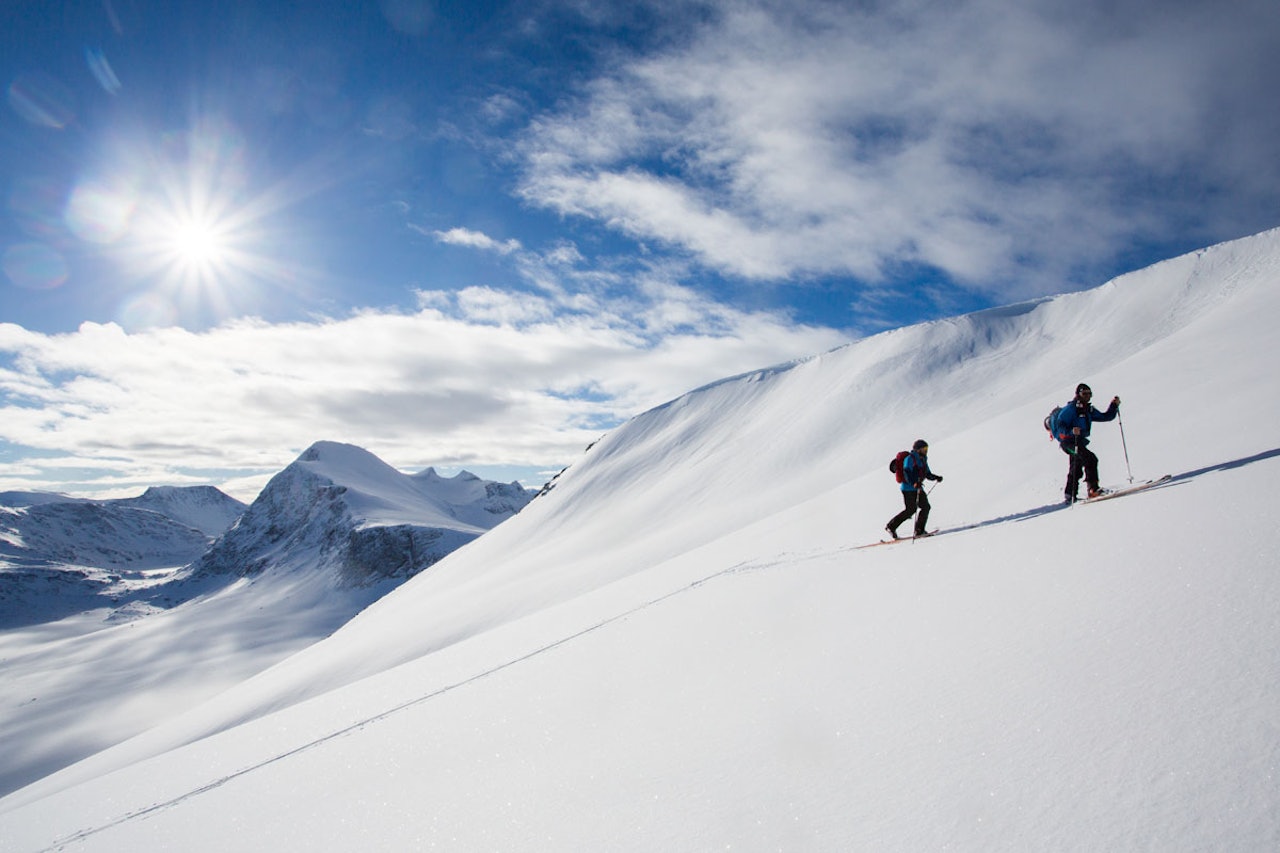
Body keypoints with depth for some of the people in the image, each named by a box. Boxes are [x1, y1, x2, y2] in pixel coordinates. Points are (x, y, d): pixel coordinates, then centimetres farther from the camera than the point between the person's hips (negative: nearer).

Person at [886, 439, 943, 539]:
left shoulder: (923, 460, 17)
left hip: (918, 488, 9)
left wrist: (936, 477, 5)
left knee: (926, 507, -3)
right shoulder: (910, 459, -11)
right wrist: (914, 483, -37)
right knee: (910, 510, -11)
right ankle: (891, 526, -1)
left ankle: (919, 530, 4)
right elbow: (907, 473, -22)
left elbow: (927, 474, 24)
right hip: (908, 488, -9)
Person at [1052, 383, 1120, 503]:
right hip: (1069, 441, -9)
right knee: (1090, 459, -25)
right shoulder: (1070, 409, -11)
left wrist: (1114, 406, 4)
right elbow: (1060, 427, -19)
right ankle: (1093, 488, -27)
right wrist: (1071, 431, -36)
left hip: (1079, 442, 9)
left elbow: (1106, 416, 18)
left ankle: (1070, 496, 28)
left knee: (1076, 470, 16)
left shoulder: (1089, 410, 13)